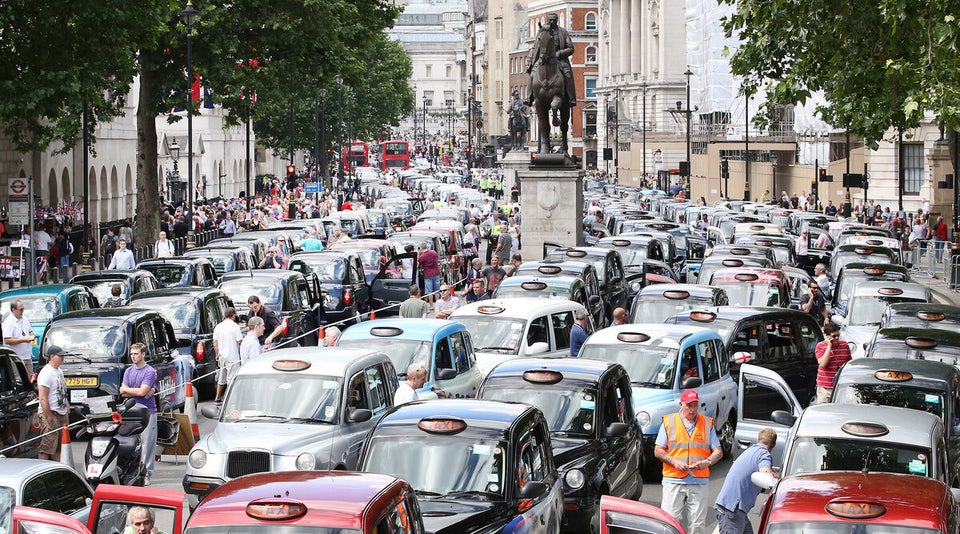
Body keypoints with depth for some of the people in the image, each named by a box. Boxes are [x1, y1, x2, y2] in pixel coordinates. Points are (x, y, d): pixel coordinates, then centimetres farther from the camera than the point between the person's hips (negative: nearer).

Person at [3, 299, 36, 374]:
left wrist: (32, 336, 1)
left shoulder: (24, 319, 12)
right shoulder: (8, 322, -14)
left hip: (28, 356, 8)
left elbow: (30, 331, 27)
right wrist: (23, 340, -22)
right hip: (17, 359, -8)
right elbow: (7, 341, -22)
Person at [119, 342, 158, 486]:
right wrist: (138, 391, -7)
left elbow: (143, 391, -14)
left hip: (147, 412, -5)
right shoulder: (128, 371, 15)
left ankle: (146, 473, 0)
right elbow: (123, 392, 5)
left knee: (147, 443, -3)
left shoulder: (150, 371, -3)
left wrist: (128, 390, 1)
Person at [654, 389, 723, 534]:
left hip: (699, 482, 1)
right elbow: (658, 451, 6)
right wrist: (674, 461, -11)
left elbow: (718, 451, 11)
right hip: (673, 480, -1)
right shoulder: (669, 422, 7)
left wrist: (707, 462, -11)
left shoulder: (707, 423, 11)